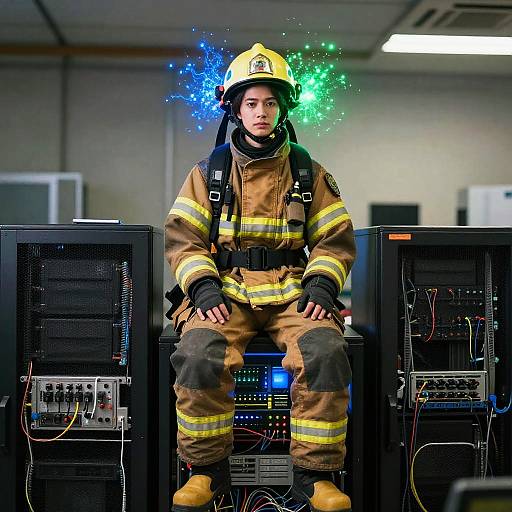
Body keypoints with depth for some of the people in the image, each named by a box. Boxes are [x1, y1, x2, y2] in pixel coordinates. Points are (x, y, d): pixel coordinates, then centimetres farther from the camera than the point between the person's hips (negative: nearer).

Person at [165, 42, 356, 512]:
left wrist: (321, 286, -7)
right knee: (198, 358, -30)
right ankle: (208, 471, -7)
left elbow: (336, 240, 11)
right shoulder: (208, 173, 12)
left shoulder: (310, 174, 13)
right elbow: (183, 237, 7)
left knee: (325, 355, -29)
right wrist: (204, 288, -10)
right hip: (226, 290, 0)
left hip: (292, 290, 0)